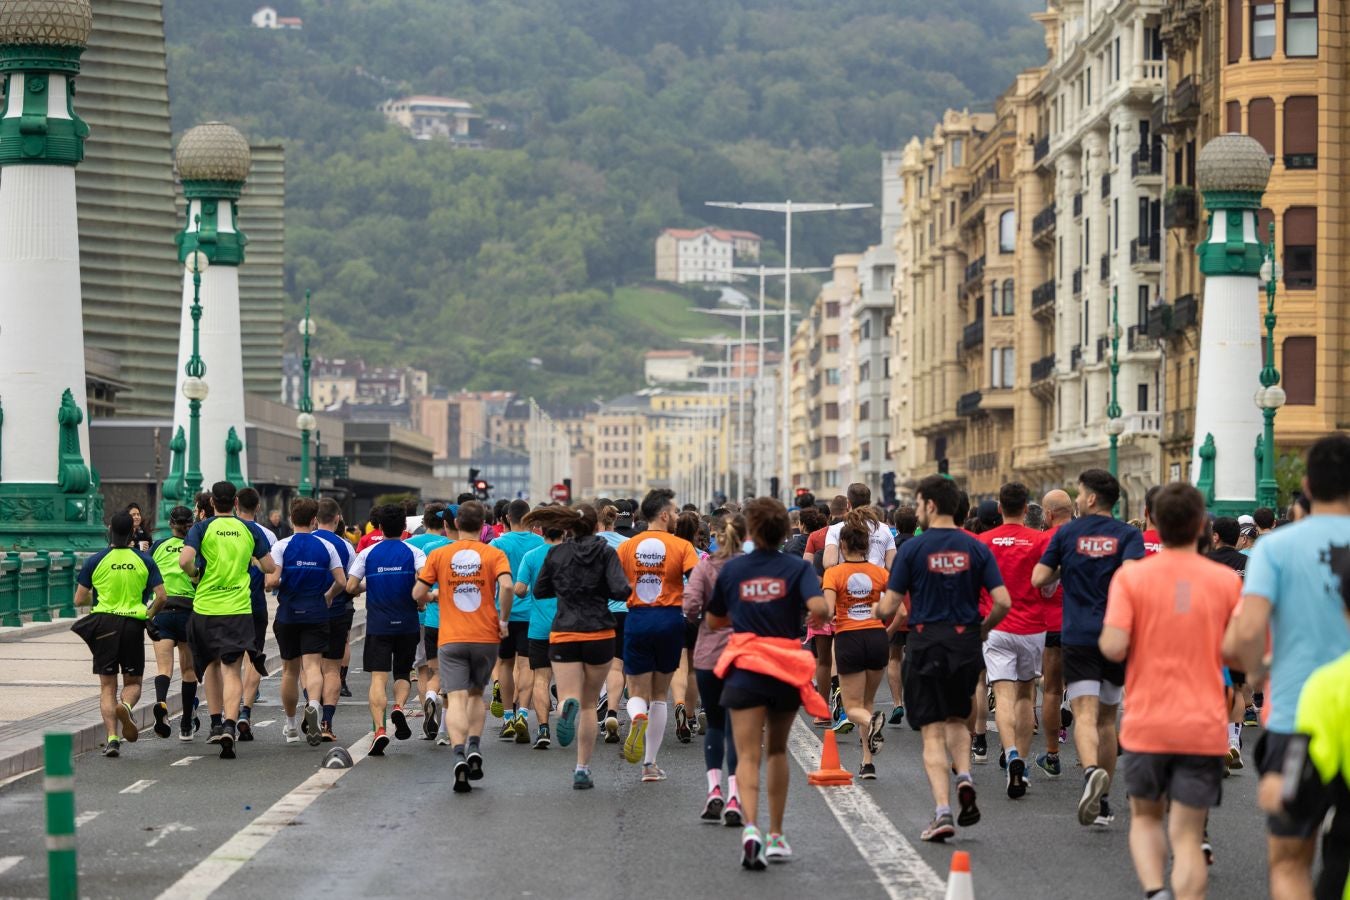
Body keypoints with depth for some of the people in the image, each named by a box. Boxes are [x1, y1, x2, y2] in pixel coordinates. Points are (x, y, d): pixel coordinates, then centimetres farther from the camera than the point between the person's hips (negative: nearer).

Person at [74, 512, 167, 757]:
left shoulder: (95, 561, -1)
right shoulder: (144, 561, 1)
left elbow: (79, 599, 1)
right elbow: (161, 597, -4)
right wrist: (149, 615, 14)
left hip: (104, 624, 0)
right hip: (133, 625, 0)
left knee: (107, 686, 7)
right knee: (133, 682, 13)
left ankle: (112, 738, -6)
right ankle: (126, 706, -21)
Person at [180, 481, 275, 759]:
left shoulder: (202, 528, -2)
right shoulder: (250, 530, 4)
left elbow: (185, 560, -17)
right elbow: (269, 568, 8)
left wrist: (195, 574, 4)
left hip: (205, 606, 0)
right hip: (238, 608, 0)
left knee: (211, 665, 20)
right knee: (232, 670, -3)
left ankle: (216, 723, 23)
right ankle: (229, 725, -22)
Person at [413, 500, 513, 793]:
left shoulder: (439, 555, 3)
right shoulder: (494, 555, 0)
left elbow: (418, 594, 1)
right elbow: (506, 585, -17)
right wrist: (504, 620, -4)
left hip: (450, 639, -1)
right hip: (486, 637, 1)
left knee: (456, 699, -6)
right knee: (476, 694, 20)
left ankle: (459, 756, -25)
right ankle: (474, 748, 4)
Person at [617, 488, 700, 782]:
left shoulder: (627, 547, 4)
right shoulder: (681, 546, -3)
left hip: (637, 619, 1)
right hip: (670, 620, -1)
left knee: (638, 692, 7)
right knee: (659, 694, 13)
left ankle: (637, 717, -31)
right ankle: (650, 763, 14)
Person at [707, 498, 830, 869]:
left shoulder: (732, 569, 3)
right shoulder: (797, 568, -2)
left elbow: (713, 621, 13)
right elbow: (818, 606, -19)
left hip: (745, 670, -1)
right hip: (787, 670, 1)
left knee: (748, 756, -6)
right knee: (777, 750, 20)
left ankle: (751, 827, -30)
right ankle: (776, 836, 22)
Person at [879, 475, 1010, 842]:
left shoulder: (913, 548, -7)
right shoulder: (976, 548, 1)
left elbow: (888, 608, -8)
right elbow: (1002, 602, -5)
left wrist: (879, 610, 16)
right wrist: (983, 628, 14)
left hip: (925, 644, -3)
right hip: (965, 643, 3)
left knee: (933, 733, 2)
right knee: (957, 720, 23)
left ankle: (942, 810, -9)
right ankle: (964, 776, -3)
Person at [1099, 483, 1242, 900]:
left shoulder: (1130, 576, -5)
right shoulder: (1227, 580, -2)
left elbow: (1113, 647, -14)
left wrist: (1102, 639, 8)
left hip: (1147, 725, 0)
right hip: (1204, 727, 0)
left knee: (1145, 817, 20)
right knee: (1187, 835, 3)